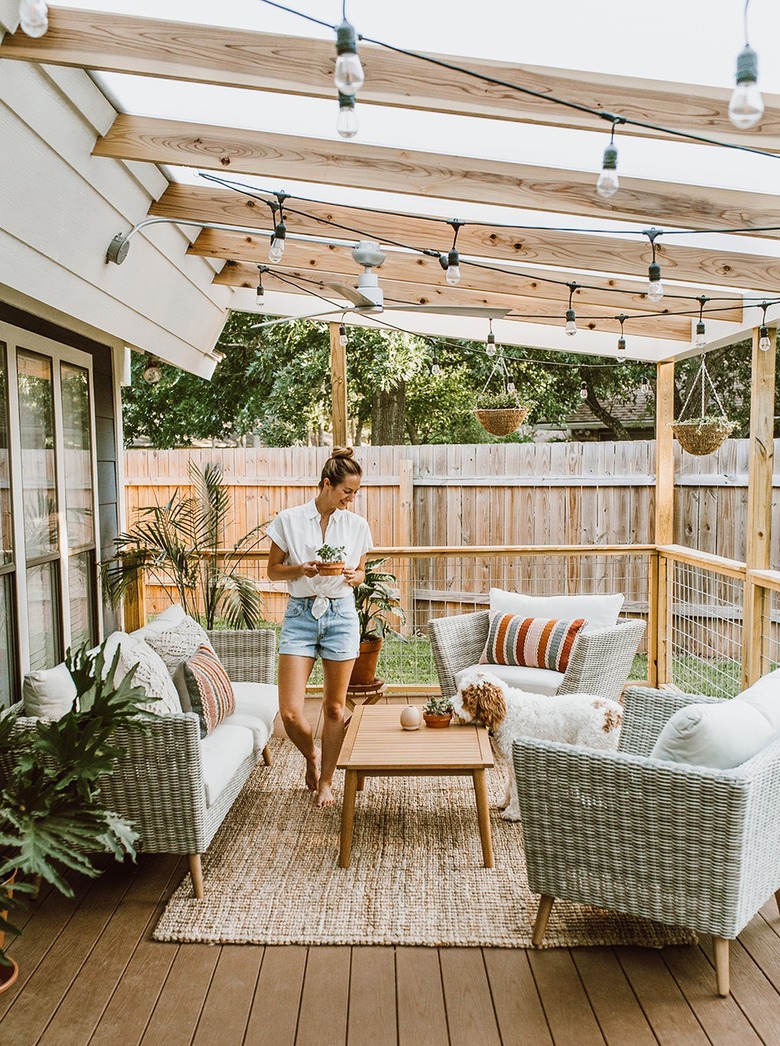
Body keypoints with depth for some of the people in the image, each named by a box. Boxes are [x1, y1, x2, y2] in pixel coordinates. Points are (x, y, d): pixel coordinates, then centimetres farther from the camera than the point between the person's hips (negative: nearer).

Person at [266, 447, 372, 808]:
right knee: (290, 711, -6)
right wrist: (301, 569, -16)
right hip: (300, 615, -1)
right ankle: (310, 759, 26)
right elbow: (273, 570, 3)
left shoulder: (357, 525, 3)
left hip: (341, 616, 1)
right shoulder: (289, 520, -3)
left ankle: (326, 780, 28)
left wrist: (354, 576, -9)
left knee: (334, 707, 8)